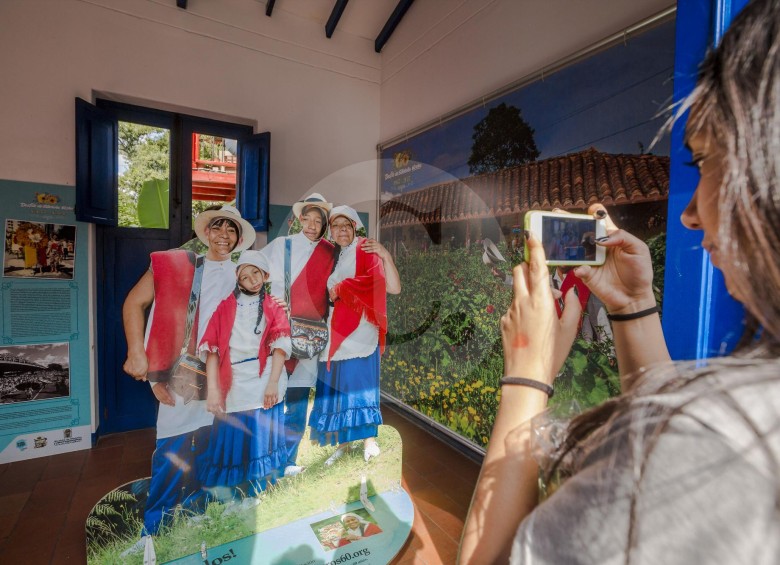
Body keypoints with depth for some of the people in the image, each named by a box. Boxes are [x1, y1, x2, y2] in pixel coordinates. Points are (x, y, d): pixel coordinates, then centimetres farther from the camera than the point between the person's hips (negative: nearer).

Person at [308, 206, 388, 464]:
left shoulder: (364, 250, 3)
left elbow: (374, 279, -12)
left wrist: (341, 289, -10)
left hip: (358, 326, -5)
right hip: (332, 329, 5)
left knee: (361, 380, -7)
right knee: (335, 384, 5)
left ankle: (369, 439, 3)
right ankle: (342, 442, 14)